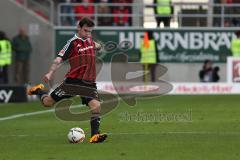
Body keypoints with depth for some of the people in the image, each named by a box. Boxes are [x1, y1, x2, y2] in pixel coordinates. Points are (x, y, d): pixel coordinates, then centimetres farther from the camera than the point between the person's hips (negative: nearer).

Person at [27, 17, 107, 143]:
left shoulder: (89, 39, 9)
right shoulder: (73, 42, -11)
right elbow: (59, 59, -20)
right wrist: (50, 73, -33)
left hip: (89, 83, 4)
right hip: (73, 80, -4)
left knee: (96, 105, -20)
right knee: (47, 102, 5)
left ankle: (95, 135, -17)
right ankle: (39, 90, 38)